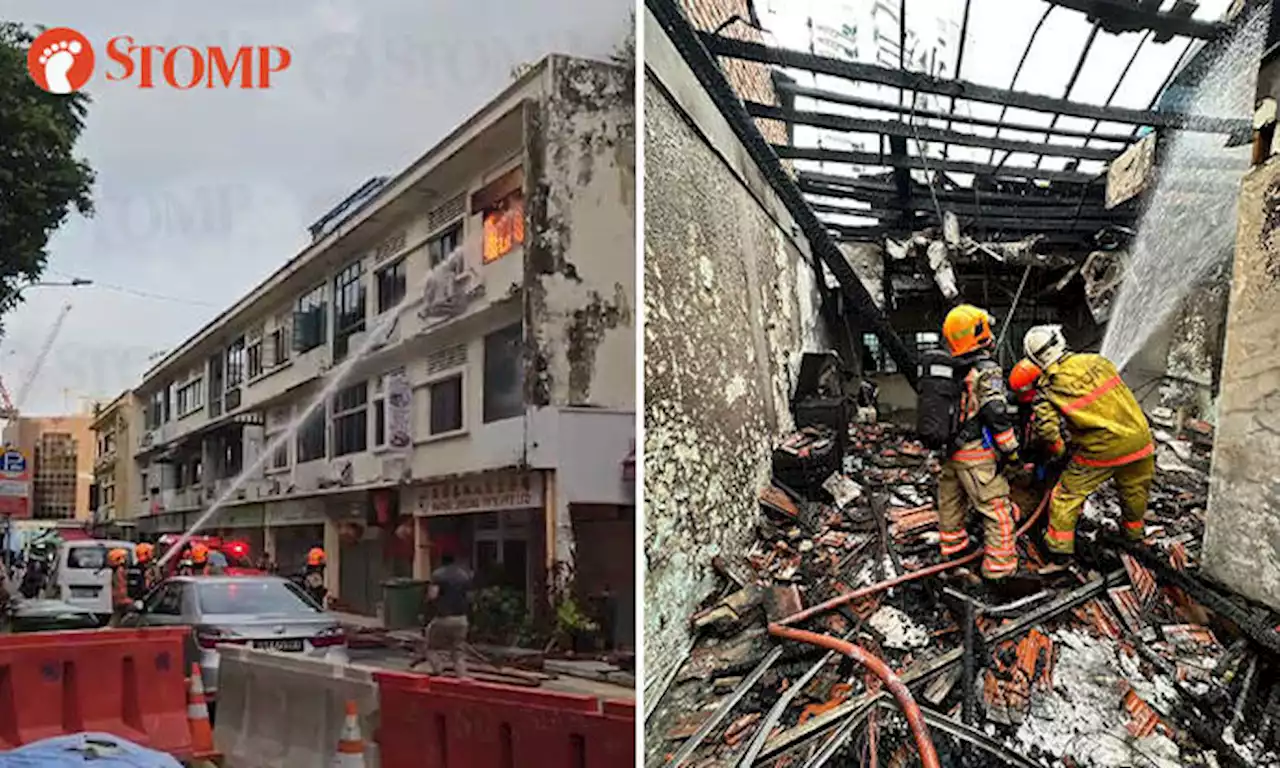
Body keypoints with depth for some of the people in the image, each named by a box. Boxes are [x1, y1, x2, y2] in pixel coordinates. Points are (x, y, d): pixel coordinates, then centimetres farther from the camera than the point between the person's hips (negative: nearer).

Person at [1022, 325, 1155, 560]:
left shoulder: (1049, 387, -11)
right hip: (1138, 438, 5)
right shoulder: (1096, 361, 1)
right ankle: (1135, 532, 49)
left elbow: (1046, 428, -17)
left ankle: (1060, 548, 15)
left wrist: (1060, 450, 1)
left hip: (1100, 450, -4)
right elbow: (1119, 390, 14)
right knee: (1135, 489, 27)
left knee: (1068, 494, 11)